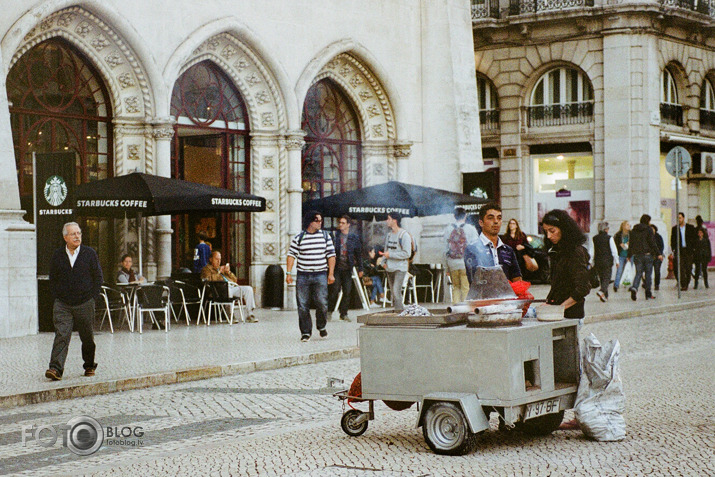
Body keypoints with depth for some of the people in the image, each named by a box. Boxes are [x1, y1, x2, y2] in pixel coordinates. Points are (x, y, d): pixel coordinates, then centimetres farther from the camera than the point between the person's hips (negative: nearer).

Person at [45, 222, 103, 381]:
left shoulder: (90, 253, 1)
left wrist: (91, 298, -1)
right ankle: (56, 369, -19)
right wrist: (56, 297, 4)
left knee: (87, 337, 10)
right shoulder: (57, 255, 5)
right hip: (62, 304, 0)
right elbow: (53, 279, 13)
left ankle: (89, 366, 29)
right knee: (61, 335, -12)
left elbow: (98, 277, 5)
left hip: (85, 304, 0)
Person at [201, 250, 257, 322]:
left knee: (248, 289, -16)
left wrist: (228, 272, 12)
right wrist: (219, 272, -2)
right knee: (228, 290, -41)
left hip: (233, 286, 7)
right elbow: (208, 280, -7)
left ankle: (250, 314, -20)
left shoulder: (222, 268, 35)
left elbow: (235, 280, 29)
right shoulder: (206, 269, 16)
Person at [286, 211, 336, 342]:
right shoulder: (299, 238, 4)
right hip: (303, 276, 0)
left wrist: (331, 274, 4)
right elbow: (291, 255, 4)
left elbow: (331, 255, 10)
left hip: (320, 275, 0)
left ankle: (321, 327, 19)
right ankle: (305, 332, 10)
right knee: (302, 305, 0)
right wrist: (288, 273, -4)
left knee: (322, 303, -6)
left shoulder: (325, 236, 8)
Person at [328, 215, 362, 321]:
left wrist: (360, 269, 10)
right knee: (335, 290, -8)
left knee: (347, 292, 2)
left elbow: (358, 254, 10)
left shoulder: (354, 237, 5)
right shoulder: (335, 236, 2)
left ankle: (344, 314, 10)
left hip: (347, 268, 1)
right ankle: (330, 311, 6)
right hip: (337, 267, -1)